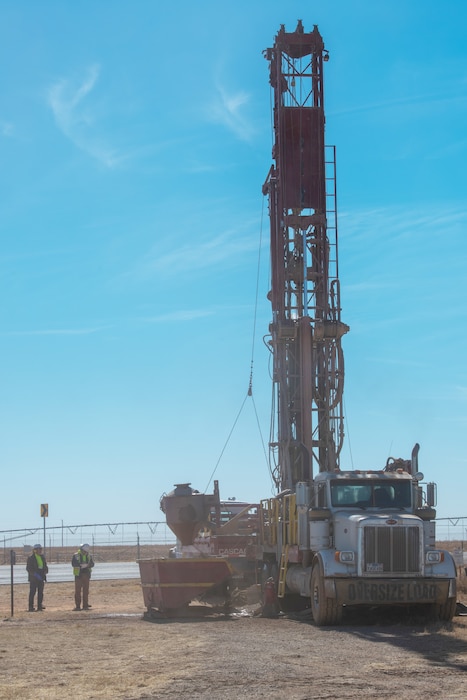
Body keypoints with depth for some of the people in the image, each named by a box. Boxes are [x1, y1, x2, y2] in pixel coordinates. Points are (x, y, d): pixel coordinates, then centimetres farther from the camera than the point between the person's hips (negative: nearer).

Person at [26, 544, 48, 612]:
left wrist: (45, 571, -2)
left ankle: (40, 606, 10)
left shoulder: (42, 557, 12)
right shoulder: (30, 558, -6)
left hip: (41, 578, 6)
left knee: (41, 592, 5)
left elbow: (45, 565, 20)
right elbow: (28, 568, -10)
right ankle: (31, 607, -3)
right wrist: (35, 574, -20)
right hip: (33, 578, -5)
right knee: (32, 592, -5)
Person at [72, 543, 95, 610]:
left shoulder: (89, 555, 7)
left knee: (86, 590, 4)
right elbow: (73, 563, -12)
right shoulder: (76, 555, -4)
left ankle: (85, 605, 9)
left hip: (86, 574, 3)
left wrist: (87, 565, -17)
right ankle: (77, 606, -2)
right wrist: (80, 565, -24)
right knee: (78, 590, -4)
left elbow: (92, 564, 3)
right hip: (78, 574, -3)